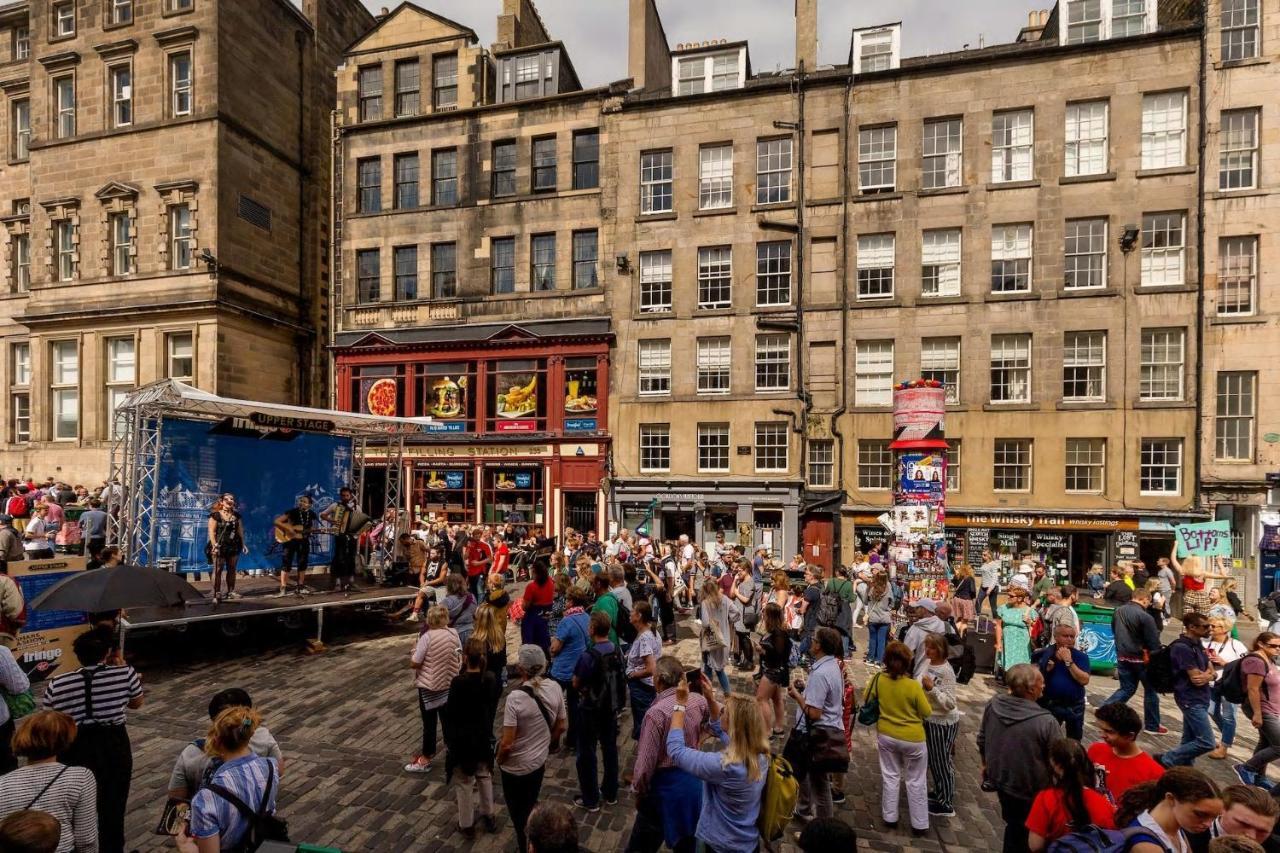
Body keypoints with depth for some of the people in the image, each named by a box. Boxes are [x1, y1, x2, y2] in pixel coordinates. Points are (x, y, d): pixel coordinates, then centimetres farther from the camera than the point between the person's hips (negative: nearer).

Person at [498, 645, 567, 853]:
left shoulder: (515, 697, -30)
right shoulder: (555, 688, -13)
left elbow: (507, 743, -24)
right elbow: (560, 727, -1)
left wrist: (499, 761, -4)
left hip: (516, 766, -5)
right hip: (539, 761, 5)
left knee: (518, 813, 19)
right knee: (531, 808, 28)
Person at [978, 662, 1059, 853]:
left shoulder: (993, 706, -14)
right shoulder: (1046, 722, -30)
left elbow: (982, 740, 2)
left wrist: (986, 764, 20)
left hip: (1000, 780, 5)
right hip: (1031, 789, -5)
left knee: (1013, 825, 29)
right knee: (1024, 834, 20)